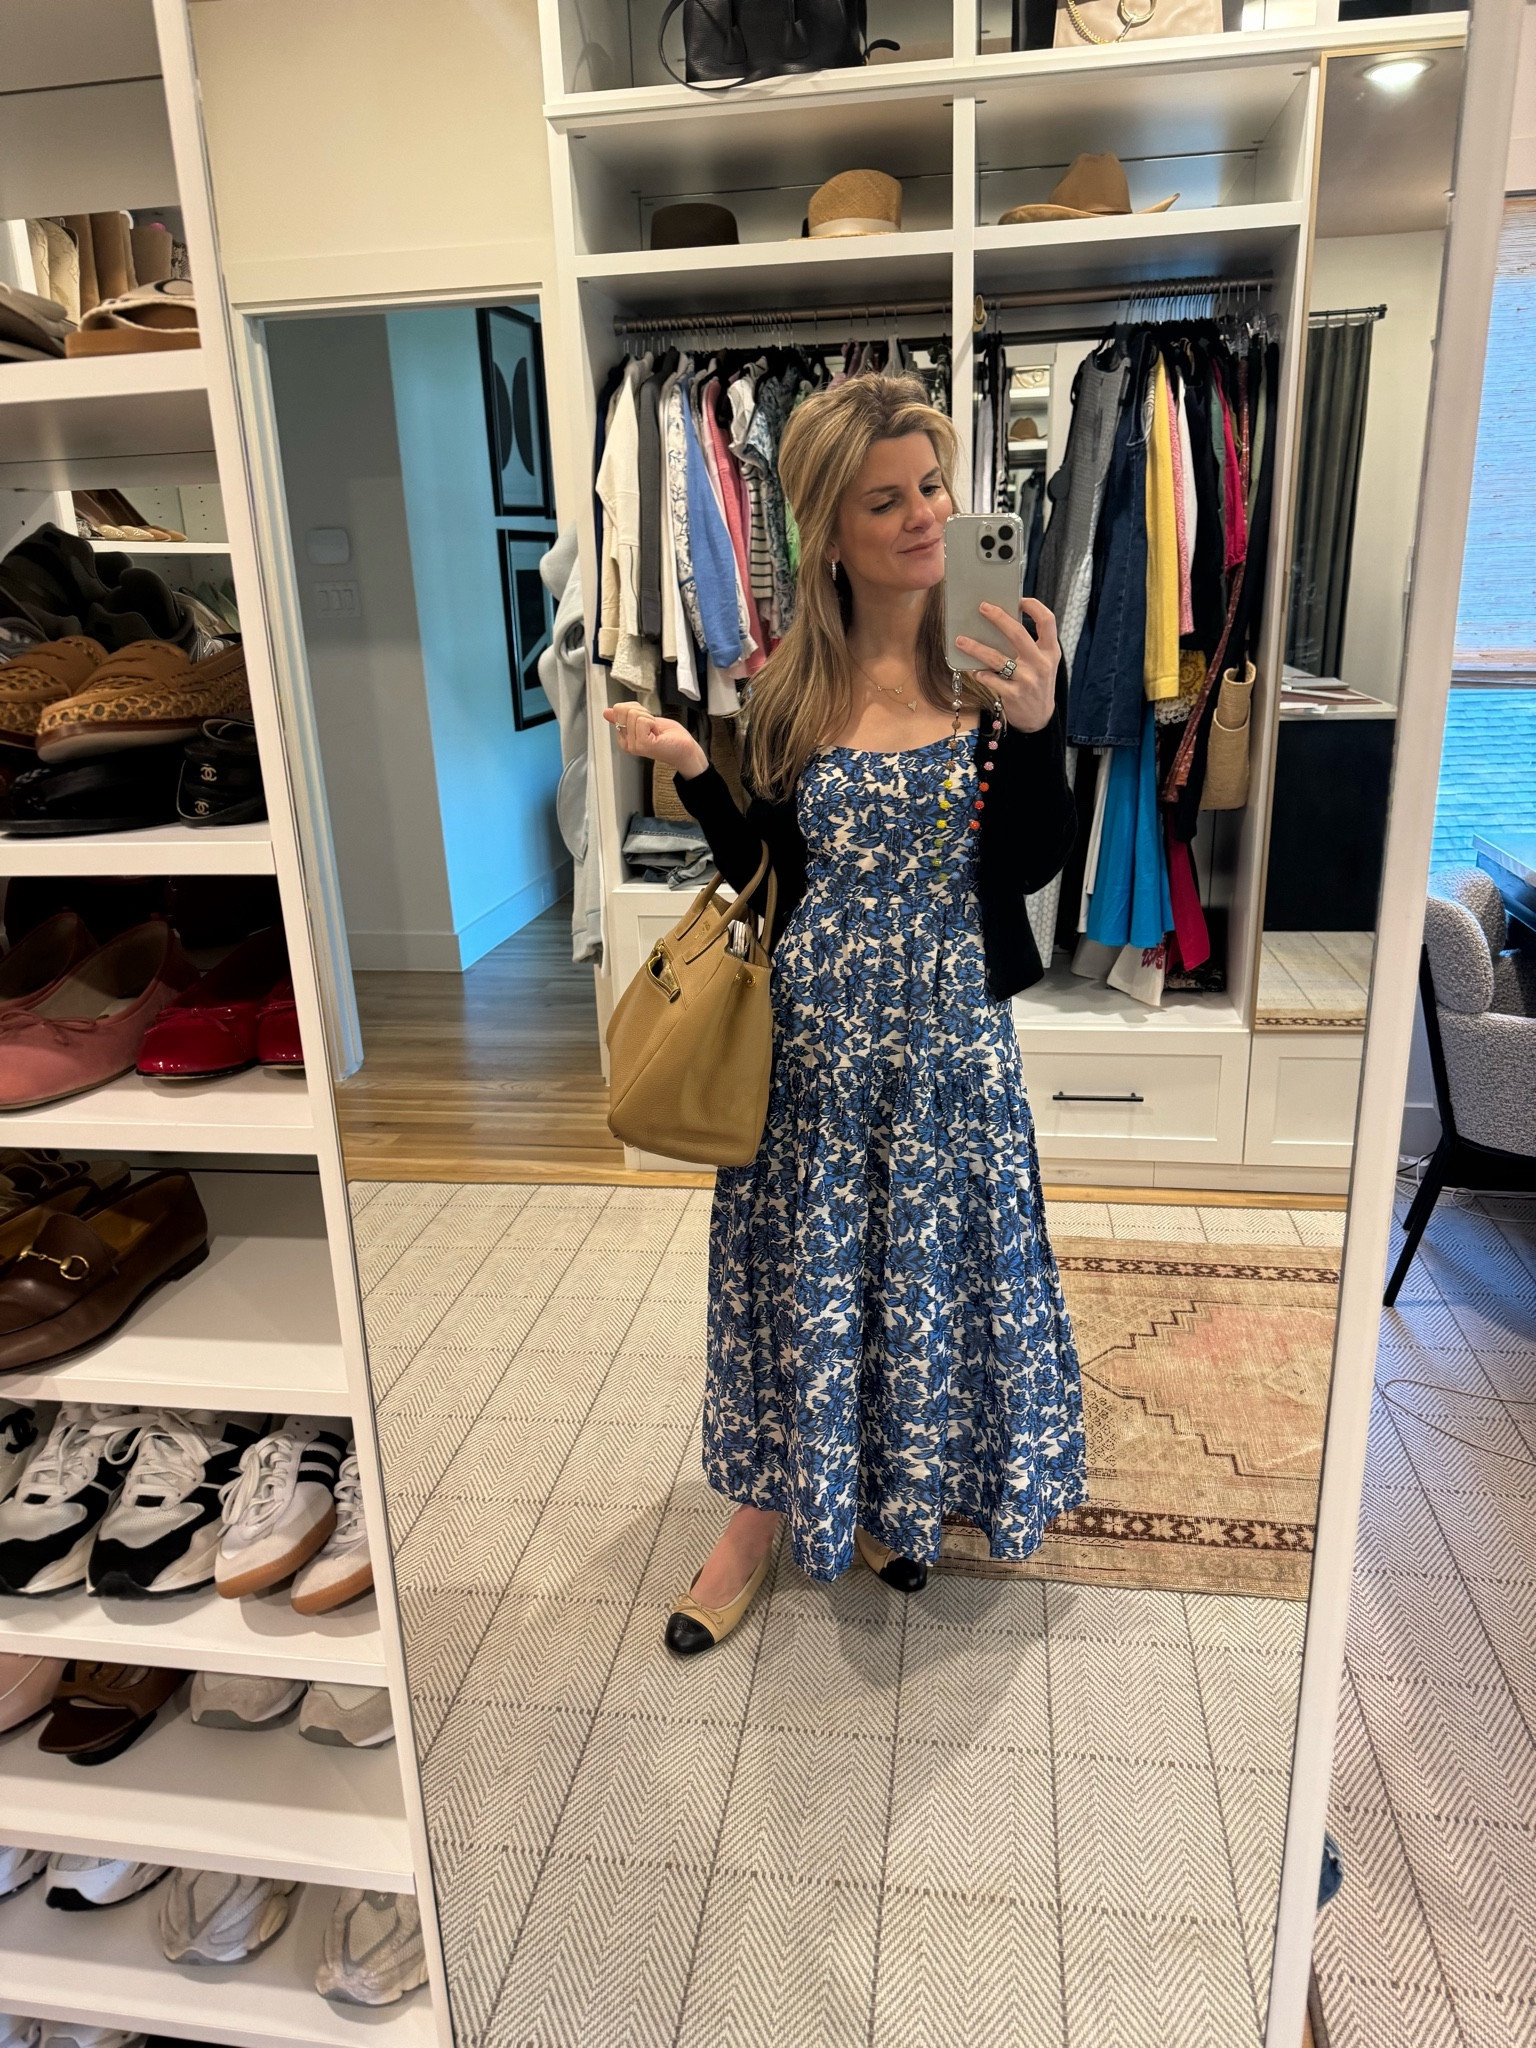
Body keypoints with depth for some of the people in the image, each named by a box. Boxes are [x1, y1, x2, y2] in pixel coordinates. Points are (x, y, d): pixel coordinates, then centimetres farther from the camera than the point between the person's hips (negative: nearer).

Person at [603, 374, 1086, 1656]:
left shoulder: (1003, 651, -5)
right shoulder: (788, 687, -2)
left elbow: (1032, 865, -11)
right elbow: (762, 872, 4)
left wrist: (1036, 722, -26)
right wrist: (690, 769, -10)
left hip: (948, 1033, 0)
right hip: (812, 1033, 1)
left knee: (935, 1262, 14)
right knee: (799, 1271, 11)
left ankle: (887, 1494, 40)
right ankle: (768, 1510, 33)